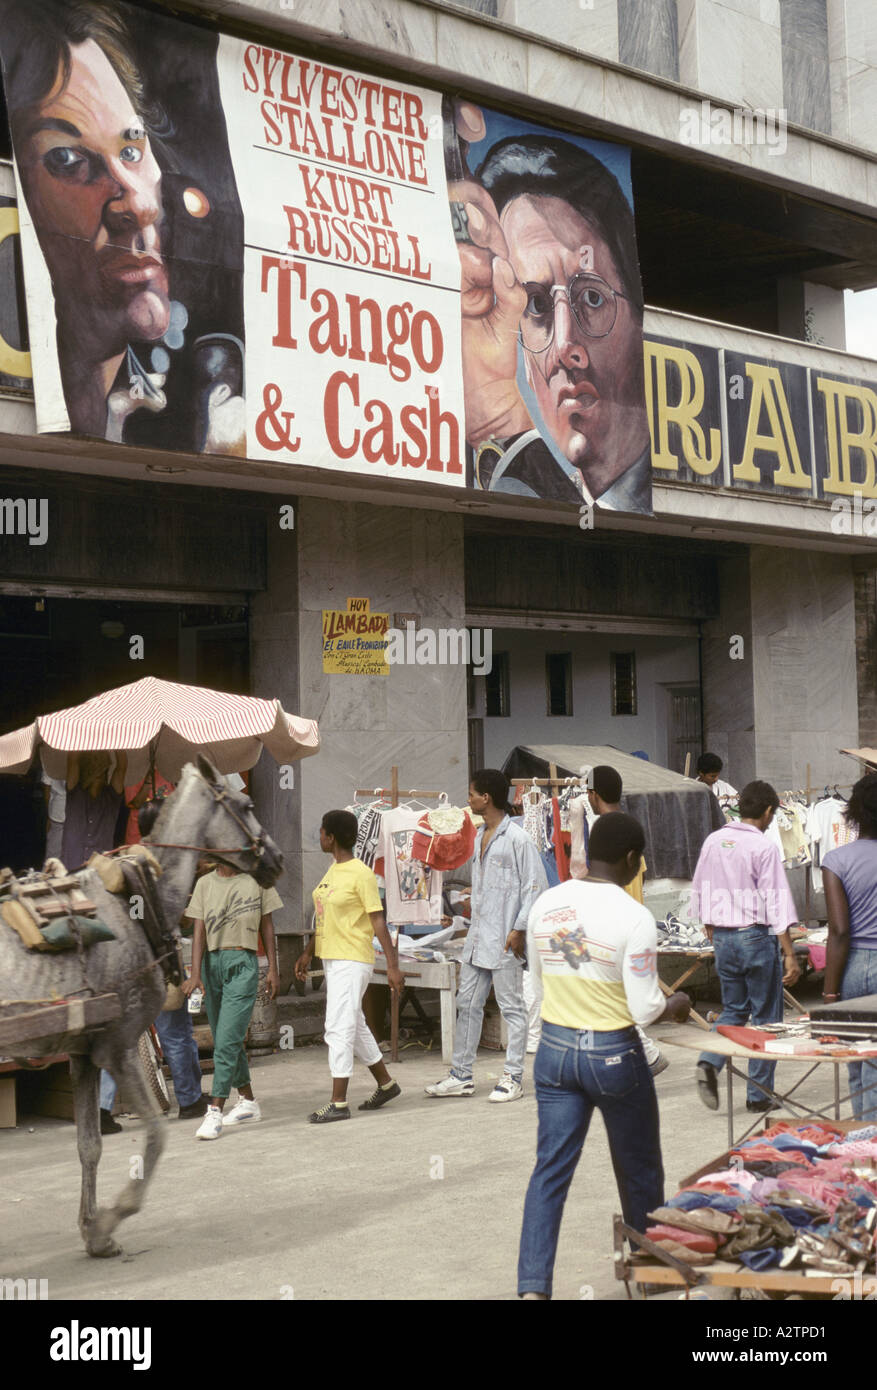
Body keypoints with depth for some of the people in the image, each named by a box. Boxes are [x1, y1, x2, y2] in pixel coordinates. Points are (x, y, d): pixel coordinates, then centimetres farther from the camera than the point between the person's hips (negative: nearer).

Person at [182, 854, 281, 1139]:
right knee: (227, 1041, 13)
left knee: (227, 1041, -13)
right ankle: (248, 1102, 27)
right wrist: (195, 974, -10)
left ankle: (215, 1112, -14)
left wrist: (273, 970, 4)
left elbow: (267, 926, 7)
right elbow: (199, 931, 1)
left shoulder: (257, 880, 2)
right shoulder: (205, 884, 7)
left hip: (243, 964, -4)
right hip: (212, 963, 4)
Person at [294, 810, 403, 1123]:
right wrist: (307, 953, 20)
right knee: (355, 1027, 16)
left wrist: (392, 965, -16)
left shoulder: (361, 874, -14)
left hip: (353, 960, -9)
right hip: (332, 958, 9)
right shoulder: (333, 871, 12)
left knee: (339, 1028, -11)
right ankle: (386, 1085, 30)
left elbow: (378, 921, -15)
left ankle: (338, 1103, -9)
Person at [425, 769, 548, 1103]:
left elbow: (535, 885, -13)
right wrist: (474, 927, 19)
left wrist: (519, 929, -16)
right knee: (467, 1003, 10)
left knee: (511, 1007, 1)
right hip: (478, 936, 9)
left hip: (504, 940, -9)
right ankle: (461, 1075, 18)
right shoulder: (480, 836, 14)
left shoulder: (516, 838, -12)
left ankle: (513, 1078, 8)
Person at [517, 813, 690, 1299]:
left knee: (550, 1169, 6)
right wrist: (675, 1005, 4)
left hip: (555, 1048, 4)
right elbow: (645, 1009, -16)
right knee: (639, 1170, 17)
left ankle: (532, 1286, -2)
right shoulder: (634, 917, -18)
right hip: (614, 1054, -4)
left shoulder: (545, 904, -2)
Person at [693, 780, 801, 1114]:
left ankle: (709, 1062, -6)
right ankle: (759, 1095, 10)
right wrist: (789, 955, -13)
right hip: (756, 936, -5)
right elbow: (776, 905, -15)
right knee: (765, 1016, 6)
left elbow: (699, 893, 13)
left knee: (733, 1009, 18)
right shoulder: (763, 848, -13)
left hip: (723, 937, 6)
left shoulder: (713, 842, 4)